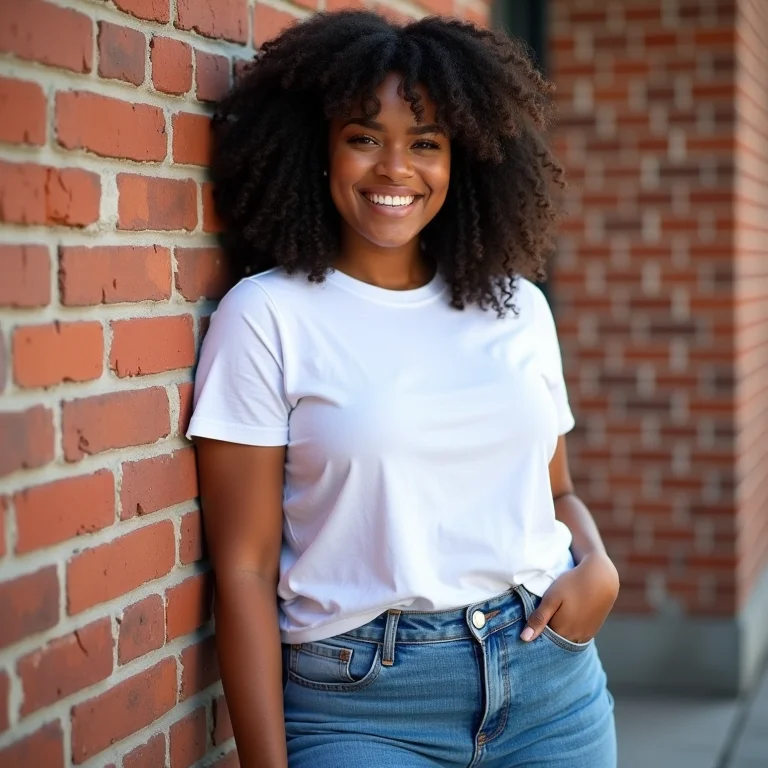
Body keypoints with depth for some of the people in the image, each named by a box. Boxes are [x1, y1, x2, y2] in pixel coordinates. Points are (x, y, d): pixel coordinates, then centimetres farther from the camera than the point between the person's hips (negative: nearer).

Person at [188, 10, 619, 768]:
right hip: (362, 705, -4)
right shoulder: (266, 315, -8)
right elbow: (245, 568, -9)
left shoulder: (516, 307, 5)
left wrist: (598, 566, -5)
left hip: (550, 672, 4)